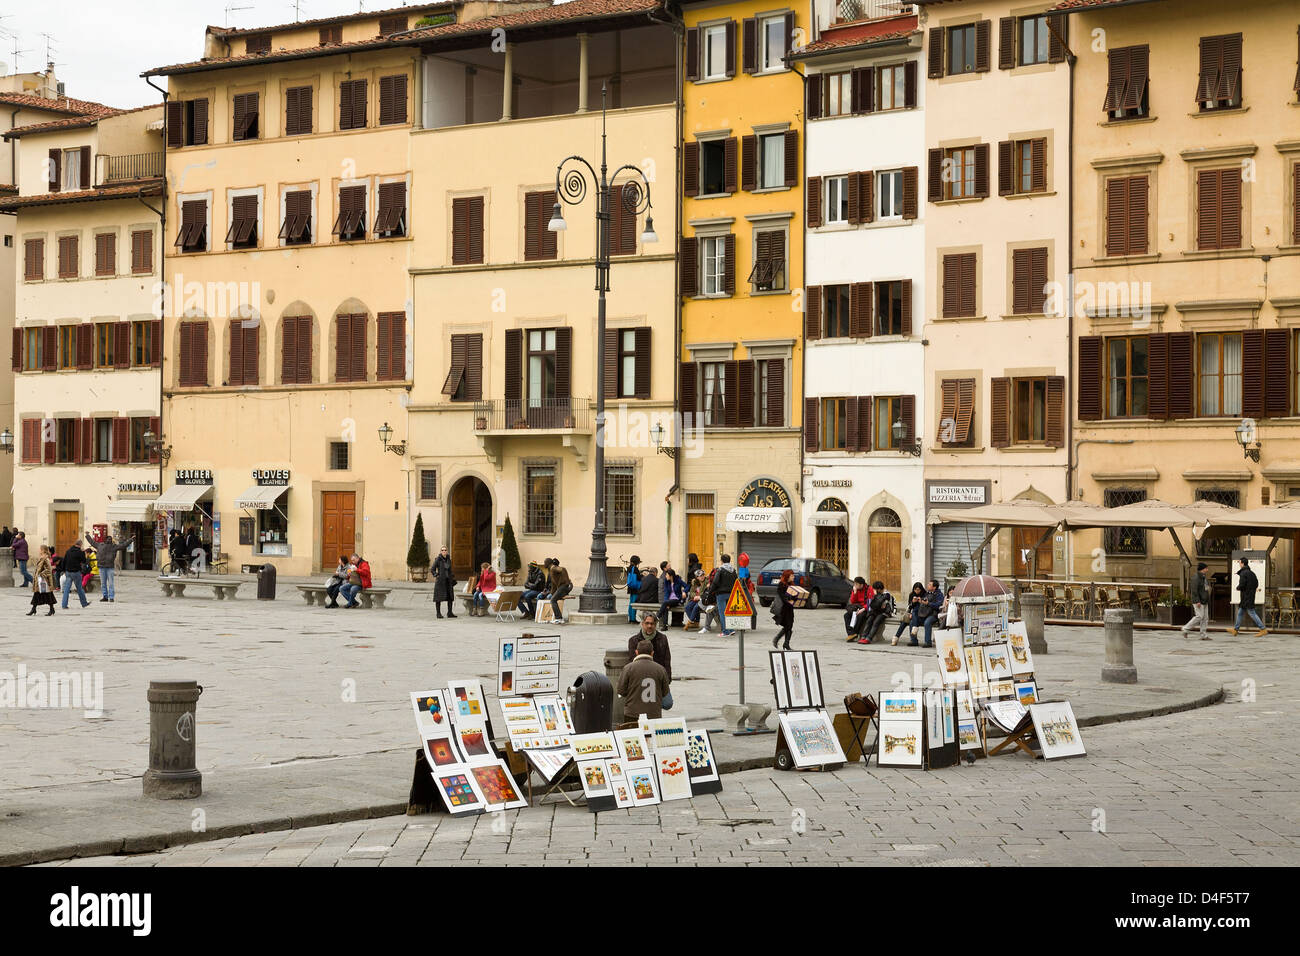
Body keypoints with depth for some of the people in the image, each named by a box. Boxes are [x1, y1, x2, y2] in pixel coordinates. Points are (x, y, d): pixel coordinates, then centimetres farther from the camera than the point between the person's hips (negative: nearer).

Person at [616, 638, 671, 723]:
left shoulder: (628, 668, -5)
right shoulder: (660, 669, 0)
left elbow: (621, 691, -2)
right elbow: (665, 693, 7)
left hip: (633, 715, -1)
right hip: (655, 715, 2)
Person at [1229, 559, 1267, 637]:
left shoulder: (1243, 573, -16)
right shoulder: (1251, 573, 11)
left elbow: (1241, 585, -22)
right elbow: (1256, 584, 14)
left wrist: (1238, 588, -1)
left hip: (1246, 597, -10)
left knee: (1252, 613, -7)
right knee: (1240, 613, 15)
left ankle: (1263, 629, -8)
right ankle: (1235, 630, 21)